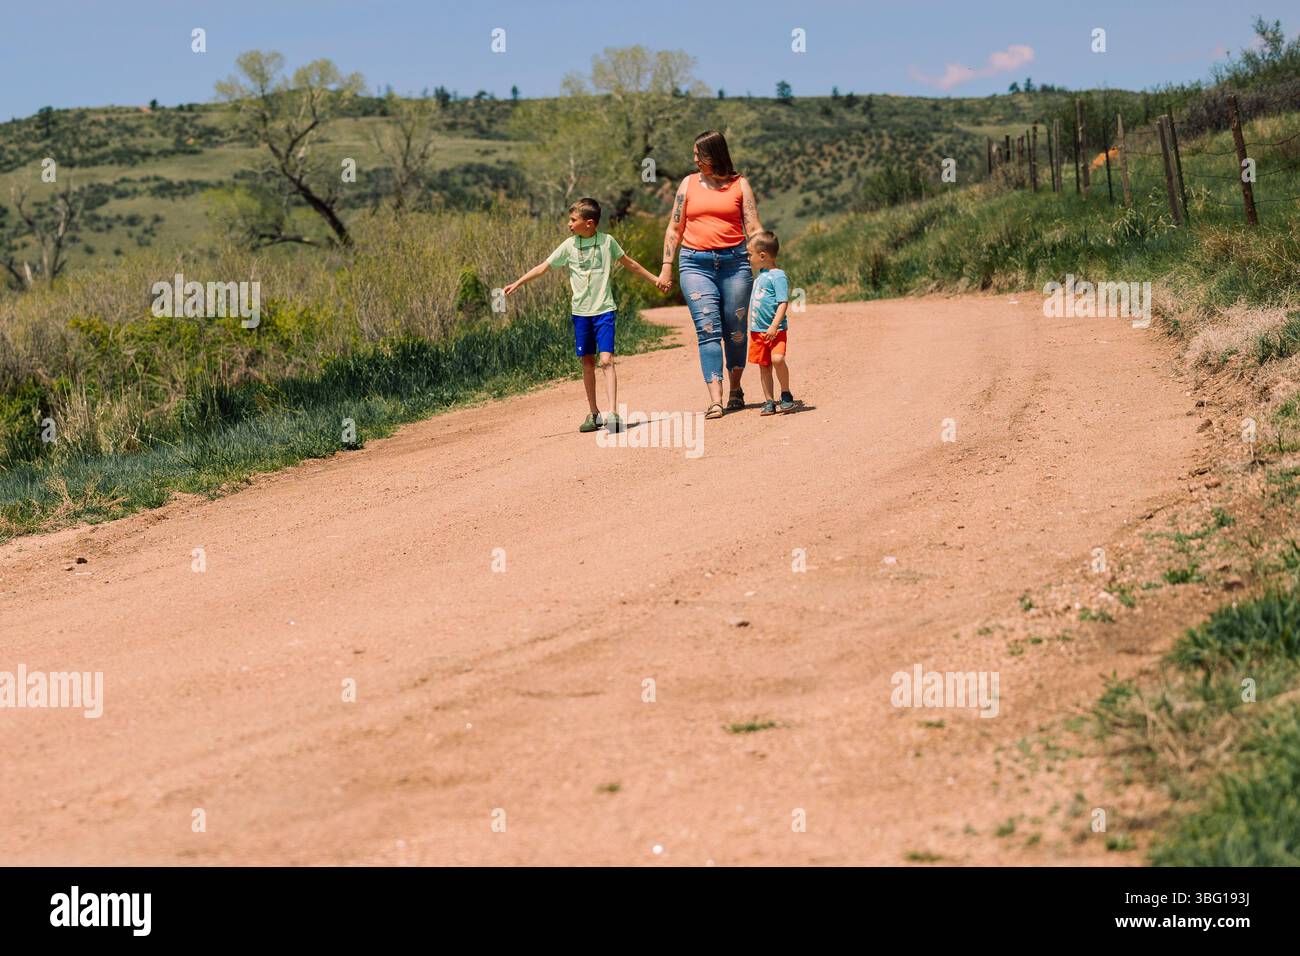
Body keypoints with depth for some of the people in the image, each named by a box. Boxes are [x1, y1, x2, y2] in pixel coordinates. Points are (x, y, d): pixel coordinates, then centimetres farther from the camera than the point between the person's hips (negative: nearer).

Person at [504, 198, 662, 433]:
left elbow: (628, 263, 13)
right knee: (587, 362, 8)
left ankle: (613, 413, -19)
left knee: (606, 360, -13)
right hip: (580, 311, 3)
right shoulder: (569, 246, 1)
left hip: (604, 310, -3)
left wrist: (654, 279, 21)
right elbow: (543, 267, 6)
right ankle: (593, 413, 18)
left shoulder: (607, 241, -1)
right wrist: (517, 283, 0)